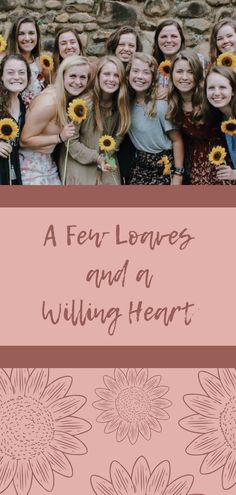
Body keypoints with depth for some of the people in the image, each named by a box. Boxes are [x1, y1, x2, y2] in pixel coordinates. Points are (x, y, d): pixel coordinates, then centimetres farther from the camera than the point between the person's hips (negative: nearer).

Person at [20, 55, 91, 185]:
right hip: (31, 164, -8)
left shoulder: (69, 98, 0)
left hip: (47, 161, 8)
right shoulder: (48, 103, -24)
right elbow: (24, 140, -20)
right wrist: (60, 137, -26)